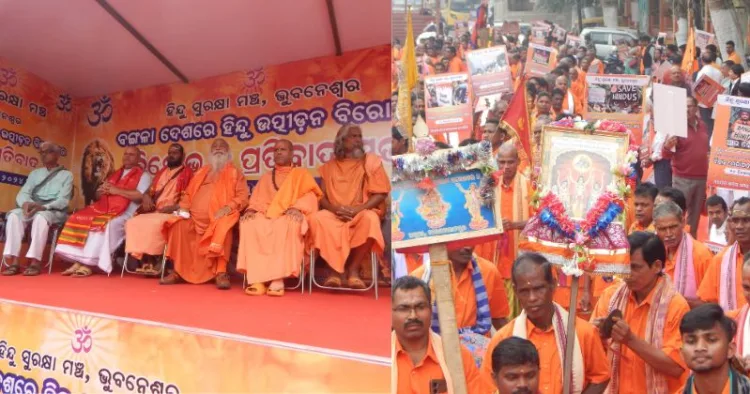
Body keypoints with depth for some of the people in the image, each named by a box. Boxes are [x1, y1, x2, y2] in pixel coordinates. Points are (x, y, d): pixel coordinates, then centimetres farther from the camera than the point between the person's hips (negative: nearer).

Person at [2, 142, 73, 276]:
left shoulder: (66, 175, 6)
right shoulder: (35, 173, 21)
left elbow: (63, 200, -7)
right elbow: (22, 193, 8)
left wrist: (43, 207, -26)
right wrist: (26, 203, -18)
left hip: (55, 211, -4)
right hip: (31, 208, 4)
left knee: (41, 217, -38)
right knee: (14, 215, -28)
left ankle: (35, 262, -42)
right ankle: (13, 261, -35)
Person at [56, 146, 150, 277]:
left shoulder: (143, 176, 5)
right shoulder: (114, 175, 27)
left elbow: (141, 196, -13)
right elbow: (97, 196, 26)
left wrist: (116, 190, -9)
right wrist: (103, 190, 1)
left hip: (124, 214, -7)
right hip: (103, 209, 7)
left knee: (105, 225, -35)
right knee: (78, 219, -16)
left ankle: (87, 264, -29)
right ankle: (78, 262, -20)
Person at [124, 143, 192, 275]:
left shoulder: (187, 173, 3)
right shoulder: (161, 172, 24)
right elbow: (149, 191, 24)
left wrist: (173, 207, -19)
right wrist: (146, 198, 1)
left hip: (173, 213, -6)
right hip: (153, 211, 7)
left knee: (153, 224, -35)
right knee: (132, 223, -18)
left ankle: (150, 262, -24)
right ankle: (144, 261, -21)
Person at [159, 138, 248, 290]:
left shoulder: (234, 173, 13)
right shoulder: (201, 172, 27)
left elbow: (242, 196, 0)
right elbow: (188, 193, 25)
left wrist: (228, 207, -18)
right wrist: (184, 207, 4)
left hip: (219, 217, -4)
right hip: (195, 218, 5)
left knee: (223, 228, -37)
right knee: (179, 225, -23)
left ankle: (221, 272, -36)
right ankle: (178, 271, -15)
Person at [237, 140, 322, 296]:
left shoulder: (301, 174, 16)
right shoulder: (265, 178, 28)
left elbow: (310, 197, 1)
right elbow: (256, 199, 19)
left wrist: (297, 208, -19)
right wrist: (251, 209, -4)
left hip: (289, 217, -3)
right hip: (266, 215, 3)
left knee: (285, 226, -40)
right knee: (249, 224, -31)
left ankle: (278, 279, -42)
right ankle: (256, 279, -39)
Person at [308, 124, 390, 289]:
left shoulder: (371, 161, 7)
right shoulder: (329, 166, 14)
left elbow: (380, 194, -1)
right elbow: (322, 197, 9)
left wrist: (357, 209, -15)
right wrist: (334, 208, -14)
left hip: (362, 213, -2)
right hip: (334, 214, 2)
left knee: (370, 219, -37)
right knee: (316, 218, -31)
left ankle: (353, 269, -22)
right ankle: (335, 268, -22)